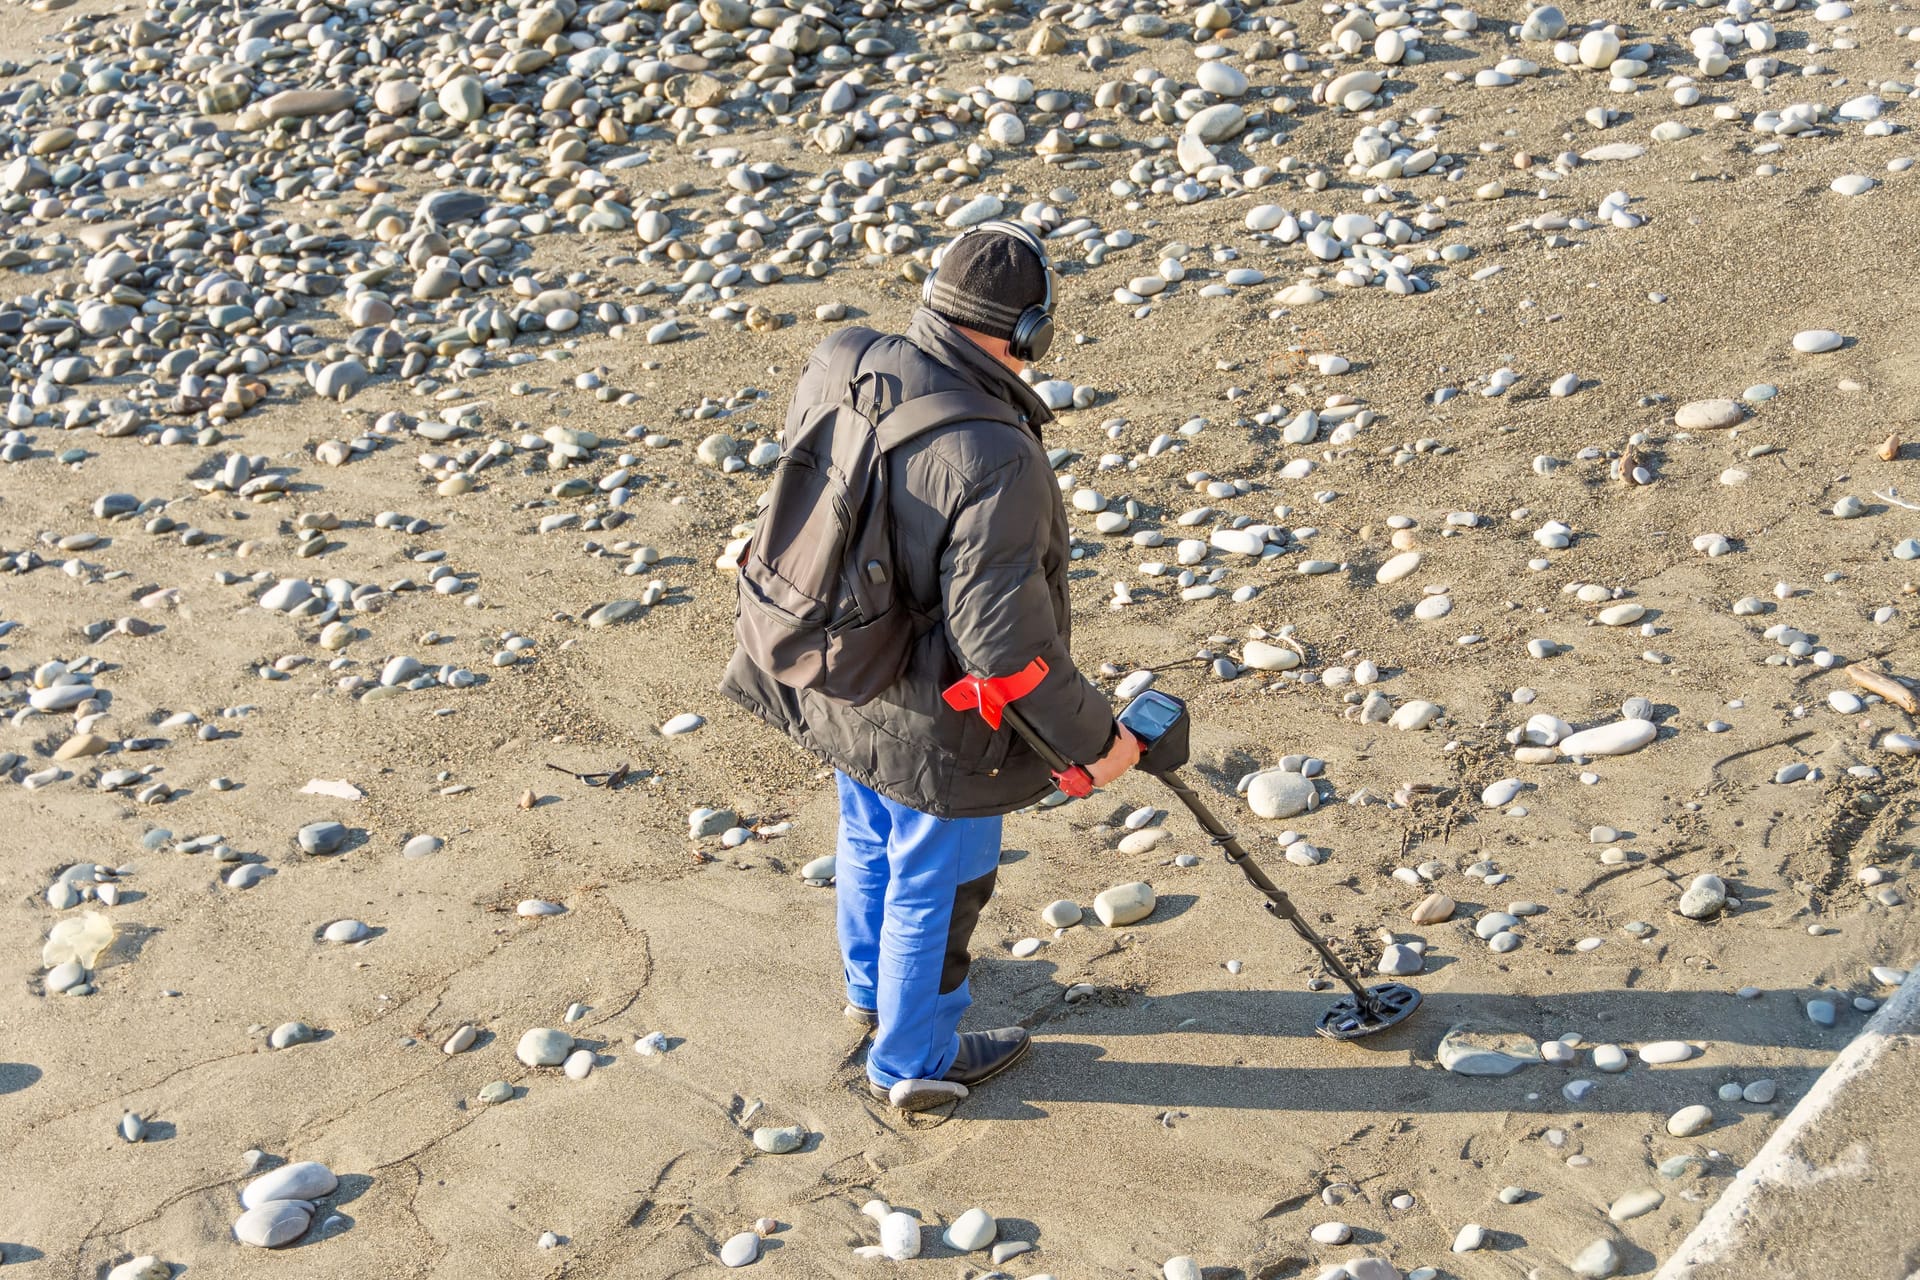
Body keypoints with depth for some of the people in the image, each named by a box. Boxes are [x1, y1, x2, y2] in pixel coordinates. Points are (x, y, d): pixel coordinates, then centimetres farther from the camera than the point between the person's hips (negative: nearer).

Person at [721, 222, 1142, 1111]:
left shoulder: (843, 371, -13)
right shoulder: (995, 461, -35)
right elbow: (1002, 638, -34)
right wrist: (1094, 738, -21)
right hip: (932, 721, -7)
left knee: (869, 837, 31)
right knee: (935, 883, 17)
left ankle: (873, 988, 58)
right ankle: (913, 1062, 40)